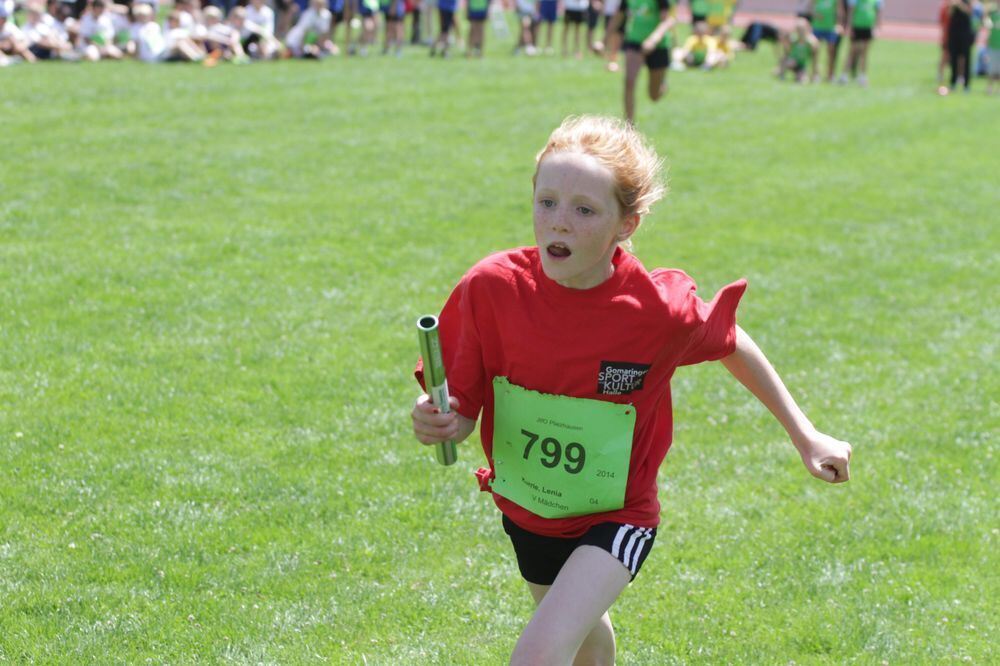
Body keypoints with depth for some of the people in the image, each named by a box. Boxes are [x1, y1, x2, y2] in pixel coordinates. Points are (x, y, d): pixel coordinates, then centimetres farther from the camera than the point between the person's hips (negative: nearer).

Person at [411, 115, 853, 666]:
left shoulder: (659, 308, -25)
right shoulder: (490, 289, -22)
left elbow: (731, 344, -3)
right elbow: (463, 408, -12)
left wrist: (804, 436, 5)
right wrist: (439, 423, -36)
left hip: (616, 516, -3)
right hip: (525, 509, 3)